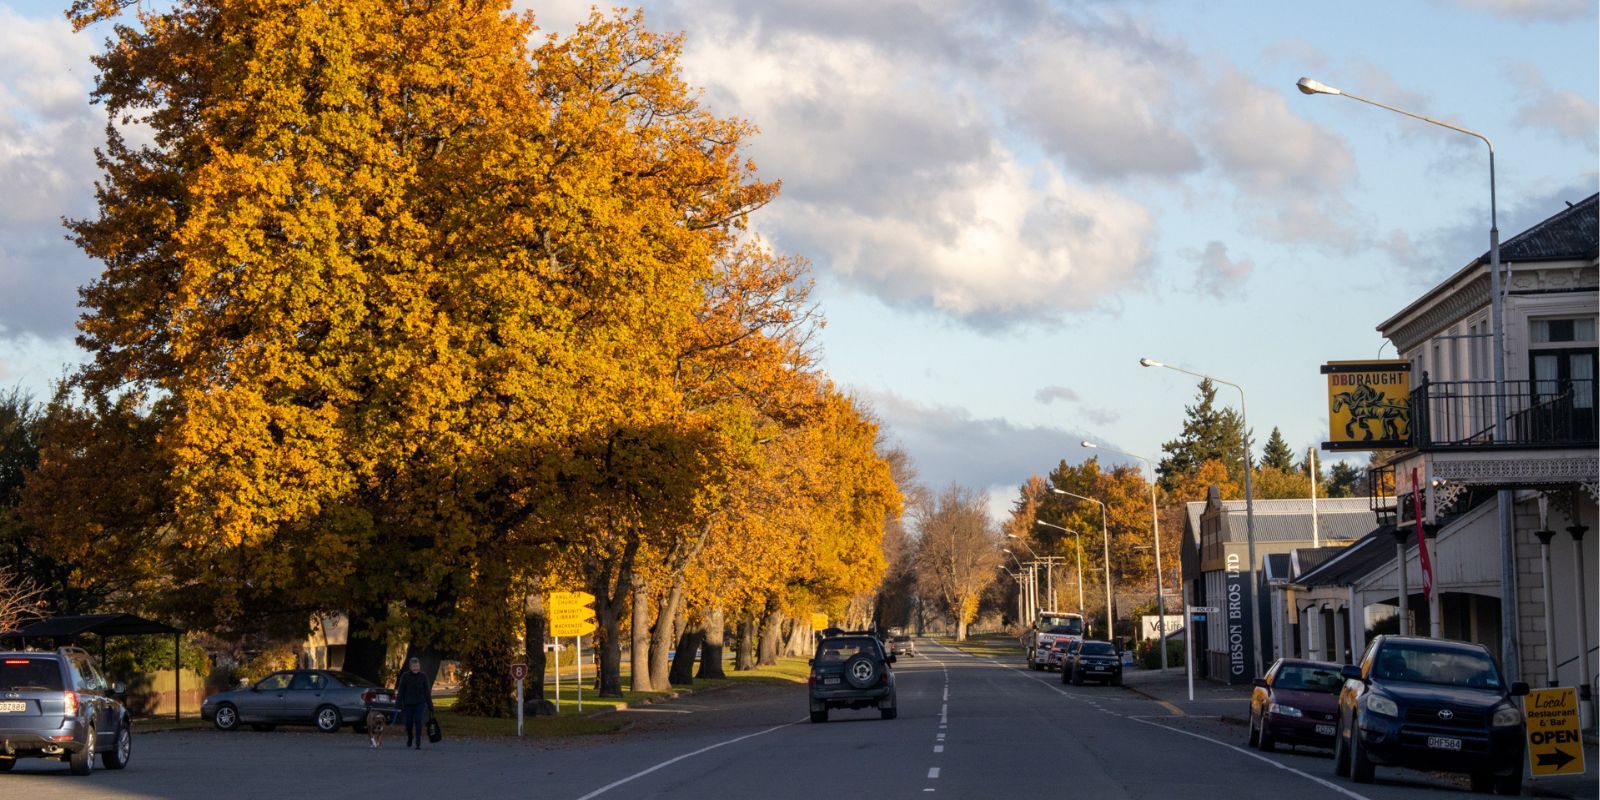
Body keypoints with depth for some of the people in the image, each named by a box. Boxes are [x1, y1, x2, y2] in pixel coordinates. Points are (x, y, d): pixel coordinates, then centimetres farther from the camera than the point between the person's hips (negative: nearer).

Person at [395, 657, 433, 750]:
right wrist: (399, 704, -8)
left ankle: (418, 744, -11)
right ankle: (410, 737, 37)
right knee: (409, 723, 6)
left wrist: (430, 706, 3)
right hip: (408, 703, 1)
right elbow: (400, 691, -3)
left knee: (418, 722, -13)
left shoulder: (423, 676, -2)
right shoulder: (405, 676, -4)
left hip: (420, 703, -1)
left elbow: (427, 692, 2)